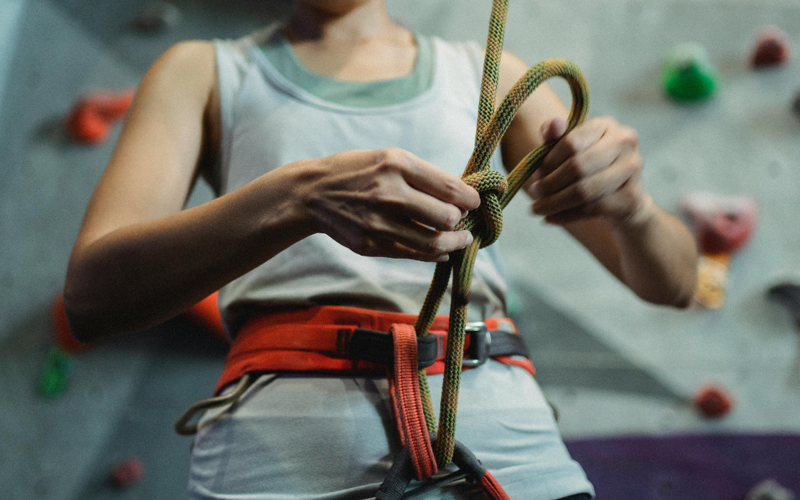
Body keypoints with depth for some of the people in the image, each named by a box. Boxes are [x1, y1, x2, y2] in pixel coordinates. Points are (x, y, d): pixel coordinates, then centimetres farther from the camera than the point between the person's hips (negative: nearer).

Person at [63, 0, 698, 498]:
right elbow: (91, 296, -4)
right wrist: (298, 196, -20)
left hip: (498, 429, 3)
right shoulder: (203, 74, 14)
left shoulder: (491, 76, 18)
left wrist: (629, 201, -12)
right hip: (283, 441, -2)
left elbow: (673, 282, 12)